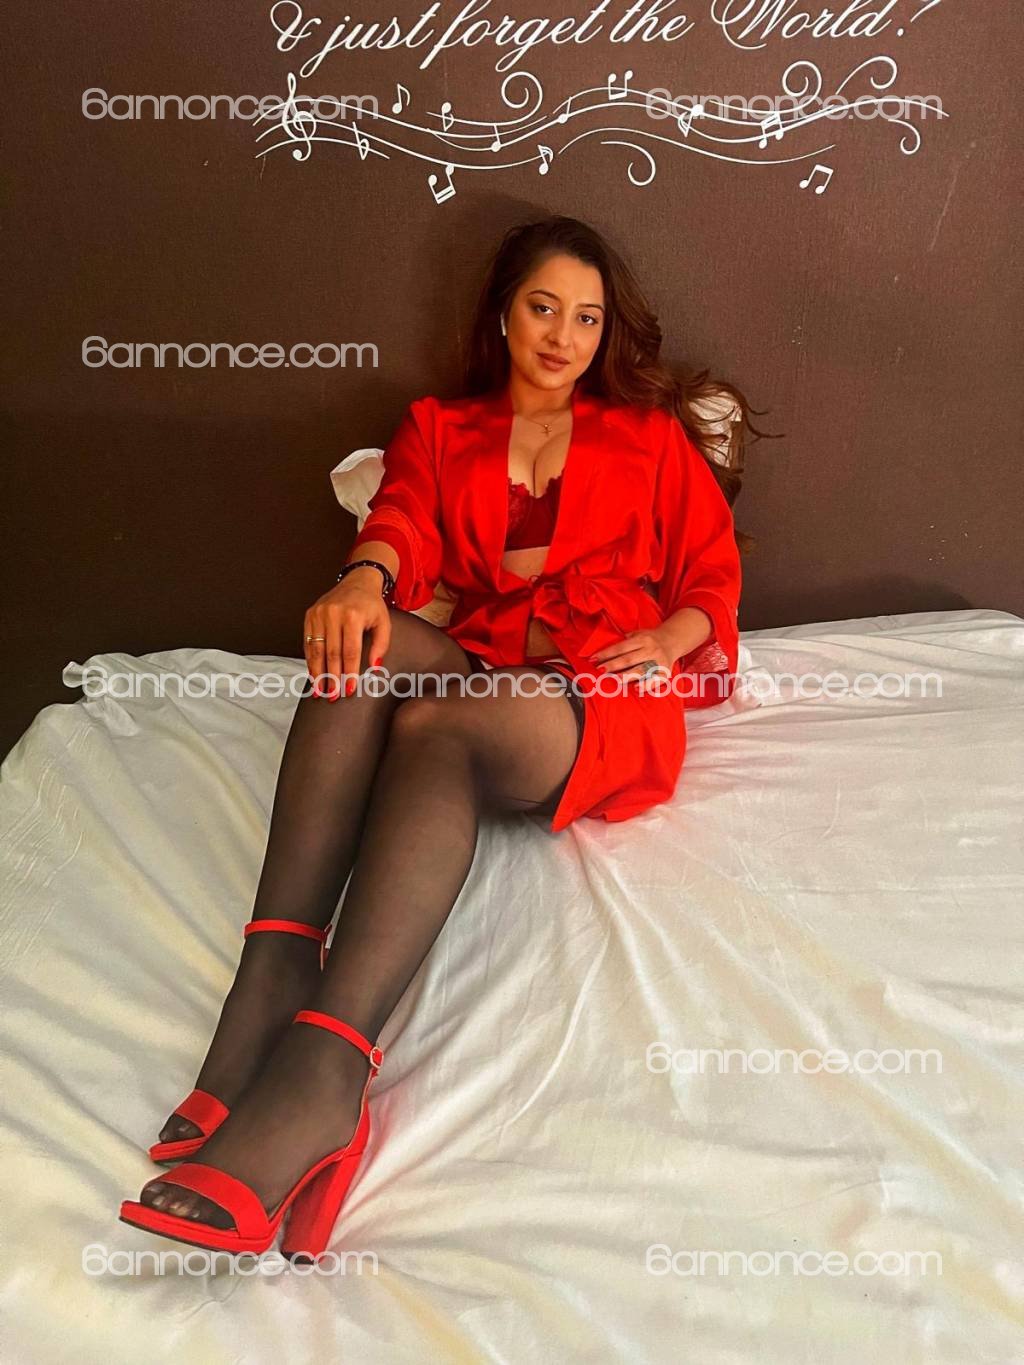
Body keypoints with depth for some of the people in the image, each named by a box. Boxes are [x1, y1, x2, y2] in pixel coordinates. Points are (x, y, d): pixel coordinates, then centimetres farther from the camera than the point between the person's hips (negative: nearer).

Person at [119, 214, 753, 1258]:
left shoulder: (649, 434, 24)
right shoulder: (437, 431, 25)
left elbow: (714, 572, 19)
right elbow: (402, 521, 3)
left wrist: (666, 638, -4)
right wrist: (366, 579, -22)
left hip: (606, 700, -2)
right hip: (471, 669, 2)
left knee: (434, 727, -35)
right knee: (363, 648, -33)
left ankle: (323, 1069, -53)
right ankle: (274, 975, -45)